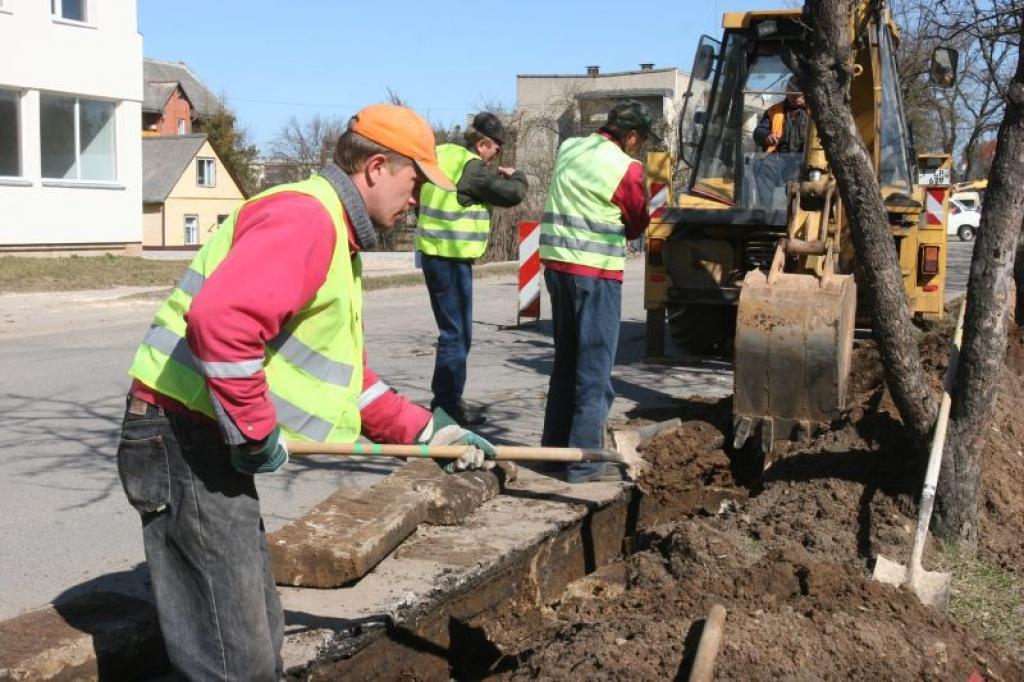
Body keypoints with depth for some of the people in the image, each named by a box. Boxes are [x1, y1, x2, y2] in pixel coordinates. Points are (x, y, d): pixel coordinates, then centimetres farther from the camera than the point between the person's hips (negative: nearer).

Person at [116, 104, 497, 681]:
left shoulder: (334, 236, 19)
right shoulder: (305, 217, -16)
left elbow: (346, 373, 24)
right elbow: (220, 319, -32)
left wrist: (425, 430, 18)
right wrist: (257, 432, -22)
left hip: (210, 442, 11)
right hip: (188, 442, -11)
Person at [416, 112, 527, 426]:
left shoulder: (442, 154, 11)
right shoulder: (471, 167, -15)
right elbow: (512, 193, -18)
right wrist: (516, 176, 5)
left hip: (434, 254, 10)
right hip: (452, 259, -10)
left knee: (452, 331, 18)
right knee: (457, 334, -3)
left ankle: (444, 398, 26)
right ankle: (448, 403, 2)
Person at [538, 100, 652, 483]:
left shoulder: (569, 149, 9)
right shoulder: (626, 168, -11)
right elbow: (637, 225, 1)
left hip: (556, 262, 7)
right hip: (596, 272, -7)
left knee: (566, 359, 18)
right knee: (594, 368, -1)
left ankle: (555, 445, 26)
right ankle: (584, 460, 1)